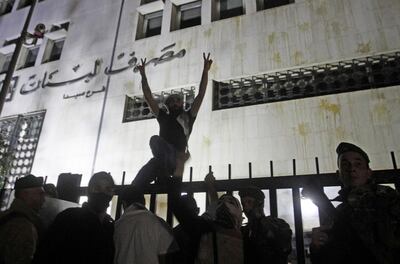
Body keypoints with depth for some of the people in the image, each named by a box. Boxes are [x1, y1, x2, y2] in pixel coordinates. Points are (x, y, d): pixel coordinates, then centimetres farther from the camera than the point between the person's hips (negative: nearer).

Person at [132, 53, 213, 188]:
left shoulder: (188, 117, 22)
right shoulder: (164, 117, 26)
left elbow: (201, 95, 17)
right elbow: (148, 97, 25)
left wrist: (205, 71, 12)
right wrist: (143, 75, 23)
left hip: (176, 157, -1)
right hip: (163, 157, 1)